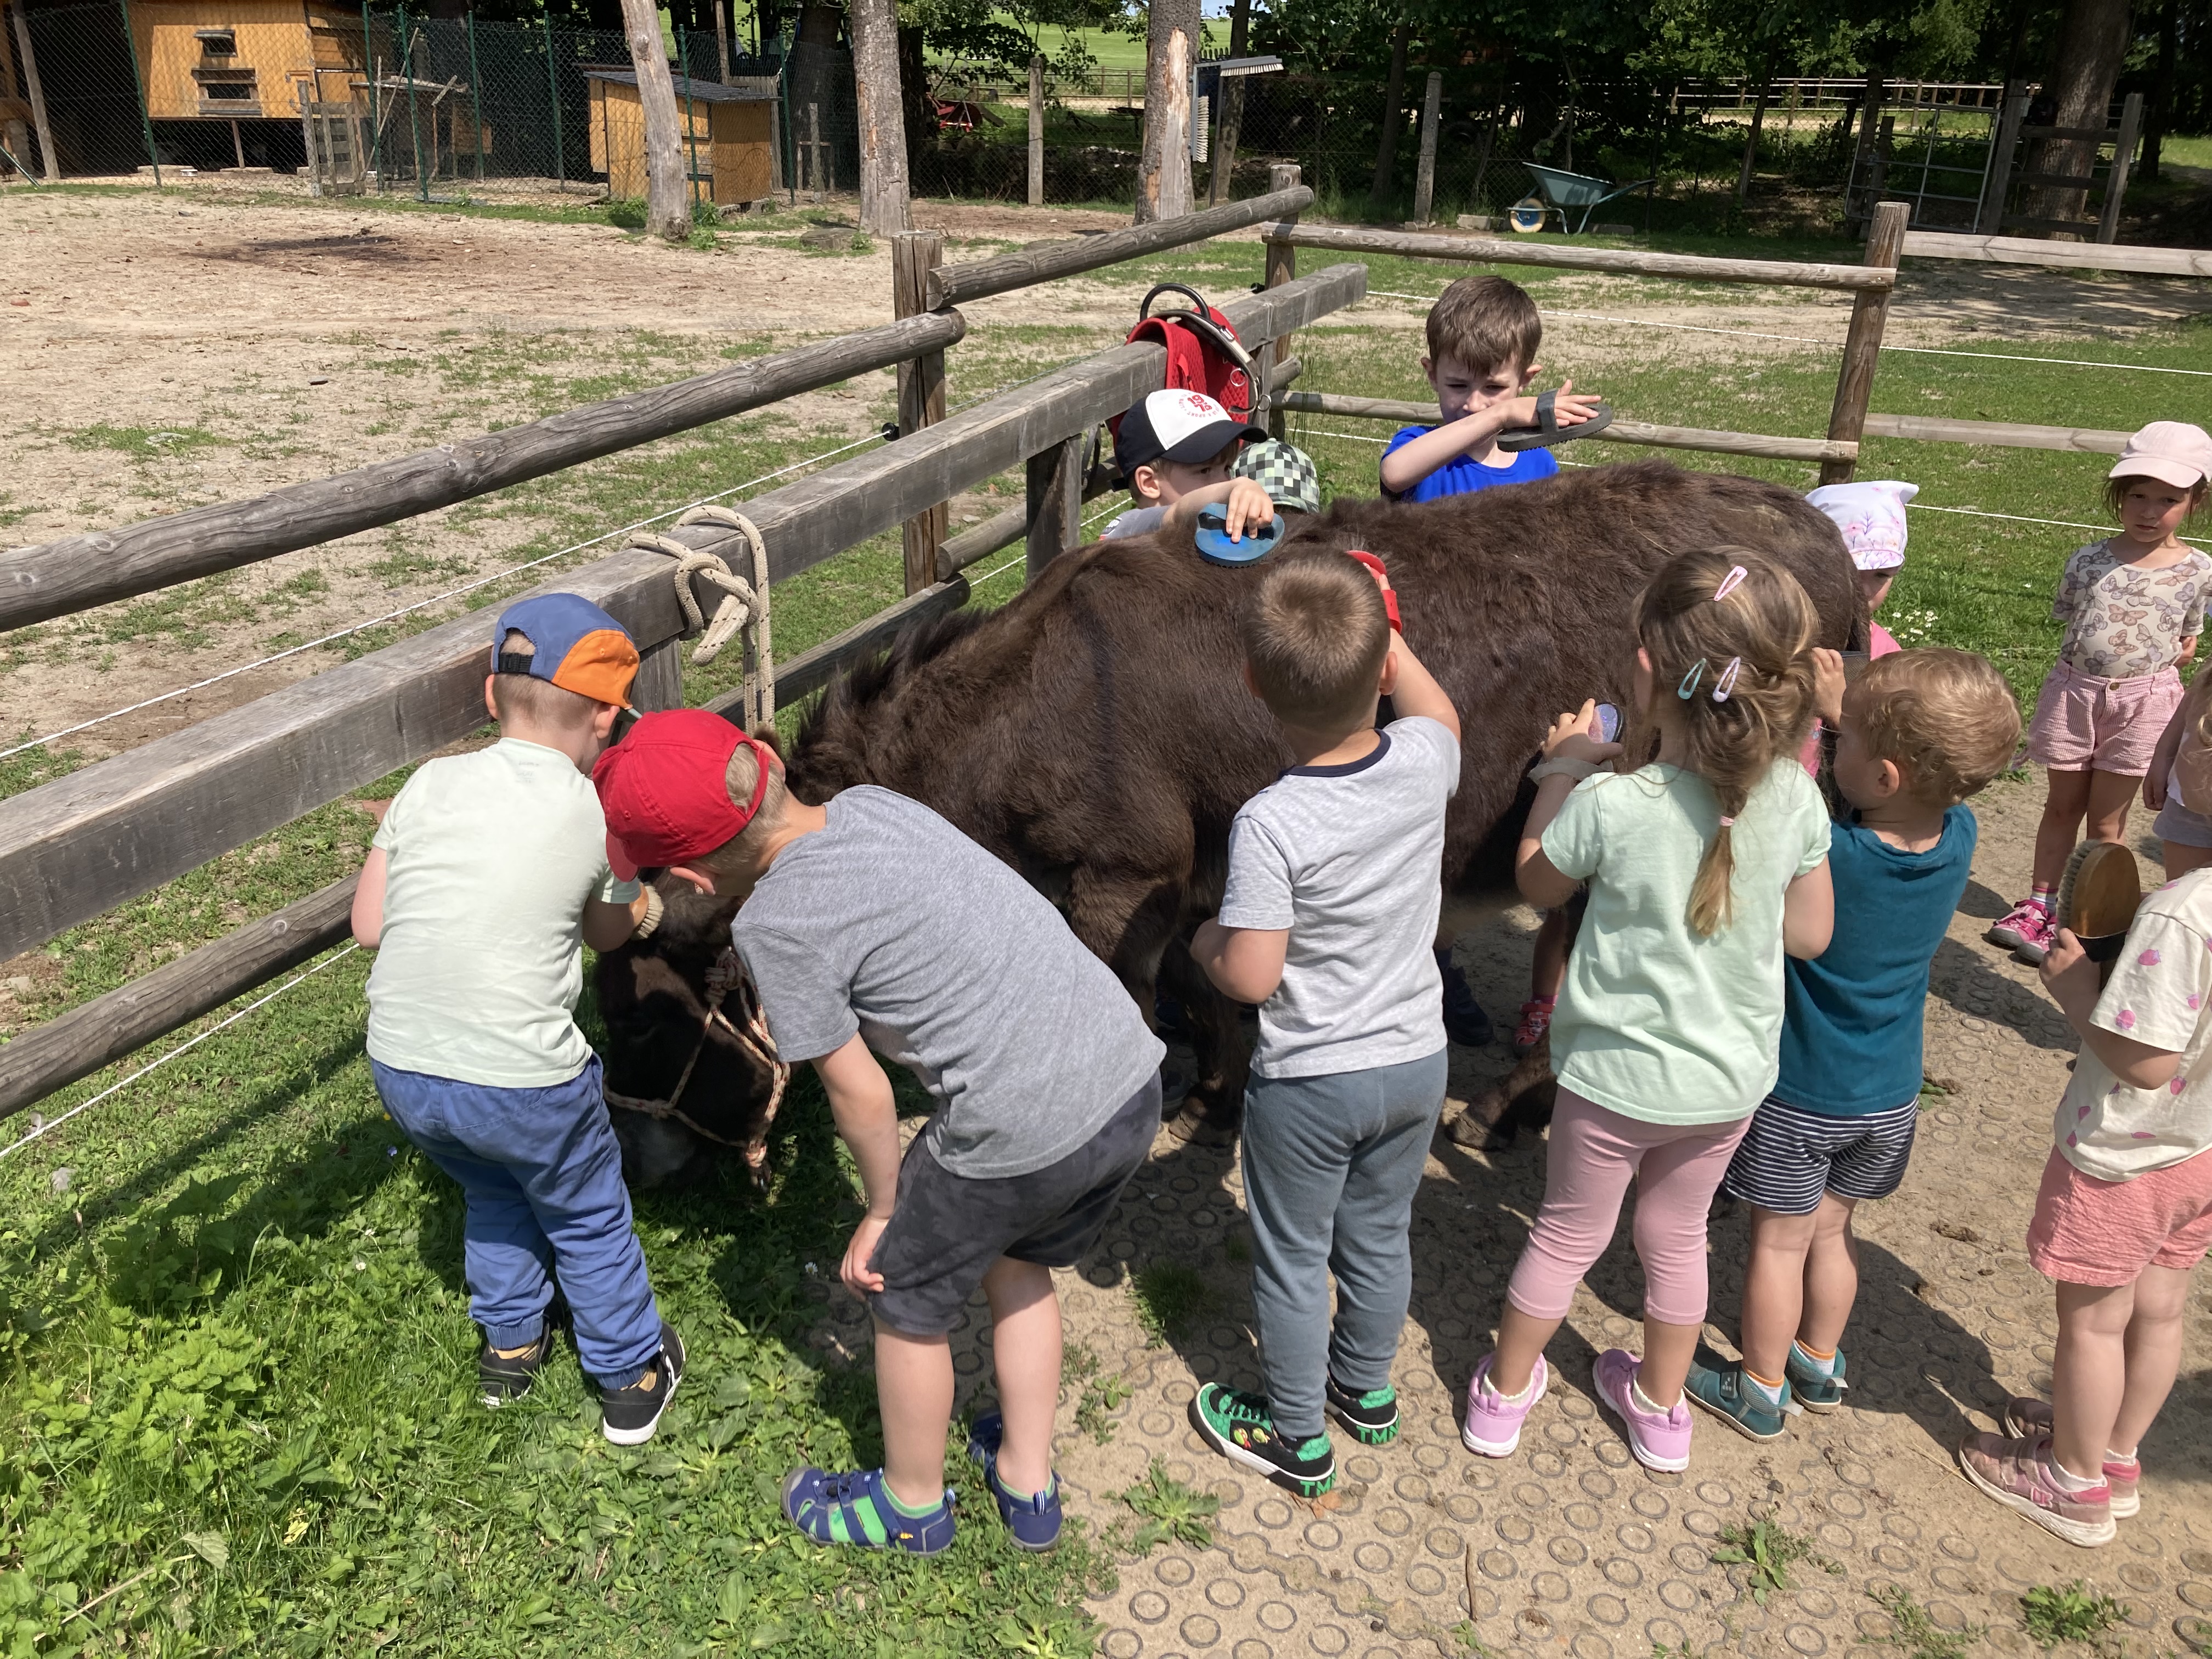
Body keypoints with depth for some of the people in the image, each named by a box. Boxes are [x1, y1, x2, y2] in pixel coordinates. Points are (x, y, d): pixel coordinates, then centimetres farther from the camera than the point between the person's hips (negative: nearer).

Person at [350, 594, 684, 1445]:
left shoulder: (430, 784, -2)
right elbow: (609, 931, 10)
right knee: (588, 1219, 22)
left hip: (401, 1067, 4)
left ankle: (508, 1349, 50)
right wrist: (648, 905, 31)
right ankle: (631, 1380, 38)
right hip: (523, 1081, -4)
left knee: (494, 1191, 32)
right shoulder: (599, 816, -8)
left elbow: (369, 925, 3)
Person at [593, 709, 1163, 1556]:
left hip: (1026, 1133, -7)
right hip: (1135, 1078, 7)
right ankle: (1029, 1485, 48)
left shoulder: (773, 924, -13)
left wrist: (884, 1208, 11)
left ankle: (912, 1504, 44)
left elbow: (860, 1092, -6)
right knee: (1017, 1264, 31)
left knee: (908, 1300, 20)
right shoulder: (871, 801, 6)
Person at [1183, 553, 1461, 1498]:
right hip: (1416, 1063, 5)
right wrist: (1378, 635, 18)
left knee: (1292, 1260, 16)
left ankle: (1297, 1438, 35)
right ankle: (1367, 1390, 48)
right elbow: (1436, 709, 11)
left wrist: (1206, 941, -6)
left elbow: (1250, 978, -26)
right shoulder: (1425, 762, -14)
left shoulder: (1268, 826, -28)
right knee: (1380, 1239, 26)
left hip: (1309, 1085, -5)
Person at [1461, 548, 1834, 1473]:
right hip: (1731, 1077, 3)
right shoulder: (1795, 799, -16)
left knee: (1566, 1235, 18)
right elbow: (1811, 935, -3)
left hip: (1616, 1074, -3)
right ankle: (1661, 1411, 44)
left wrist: (1562, 772, 1)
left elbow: (1537, 885, -8)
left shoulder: (1608, 805, -28)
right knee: (1677, 1236, 25)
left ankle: (1503, 1395, 39)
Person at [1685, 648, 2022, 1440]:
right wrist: (1841, 707, -6)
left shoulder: (1822, 853, -32)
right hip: (1888, 1098, 5)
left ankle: (1761, 1390, 30)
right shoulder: (1959, 838, -15)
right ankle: (1819, 1365, 43)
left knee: (1780, 1241, 13)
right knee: (1832, 1229, 25)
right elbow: (1937, 776, 4)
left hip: (1798, 1098, -5)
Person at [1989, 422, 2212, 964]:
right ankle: (2039, 902, 26)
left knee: (2107, 819, 7)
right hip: (2074, 690, 1)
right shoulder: (2088, 562, -3)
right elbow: (2068, 622, 5)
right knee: (2062, 804, 13)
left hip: (2142, 701, -1)